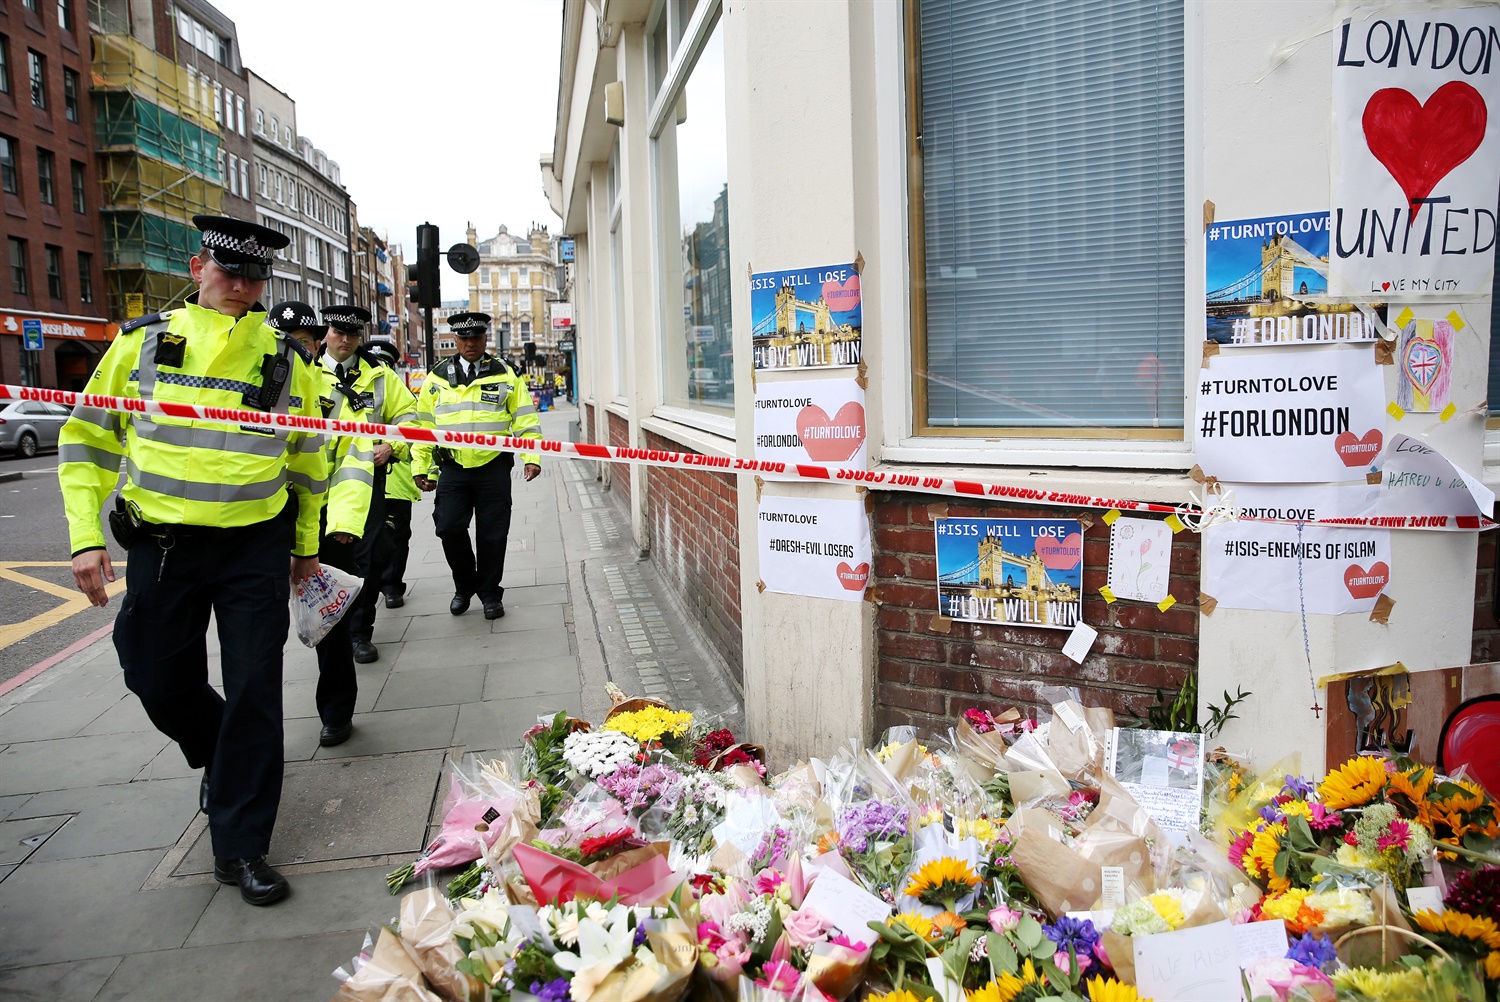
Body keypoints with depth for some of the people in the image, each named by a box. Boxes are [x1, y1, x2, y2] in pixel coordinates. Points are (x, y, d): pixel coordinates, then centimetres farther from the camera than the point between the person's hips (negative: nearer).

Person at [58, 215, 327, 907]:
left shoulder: (285, 357, 3)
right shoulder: (143, 342, 2)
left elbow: (307, 459, 12)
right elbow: (88, 440, 6)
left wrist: (307, 545, 15)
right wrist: (86, 535, -2)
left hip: (256, 545, -1)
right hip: (162, 543, 1)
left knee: (254, 692, -1)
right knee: (161, 682, 11)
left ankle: (240, 847, 11)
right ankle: (219, 757, 44)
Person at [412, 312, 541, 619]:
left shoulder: (506, 375, 6)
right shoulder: (437, 378, 9)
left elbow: (525, 421, 3)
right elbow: (423, 425, 13)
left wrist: (532, 457, -9)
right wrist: (420, 467, 8)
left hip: (494, 468, -1)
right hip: (453, 468, 1)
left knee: (492, 534, 3)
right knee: (449, 529, -5)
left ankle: (490, 593, 20)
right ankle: (464, 586, 18)